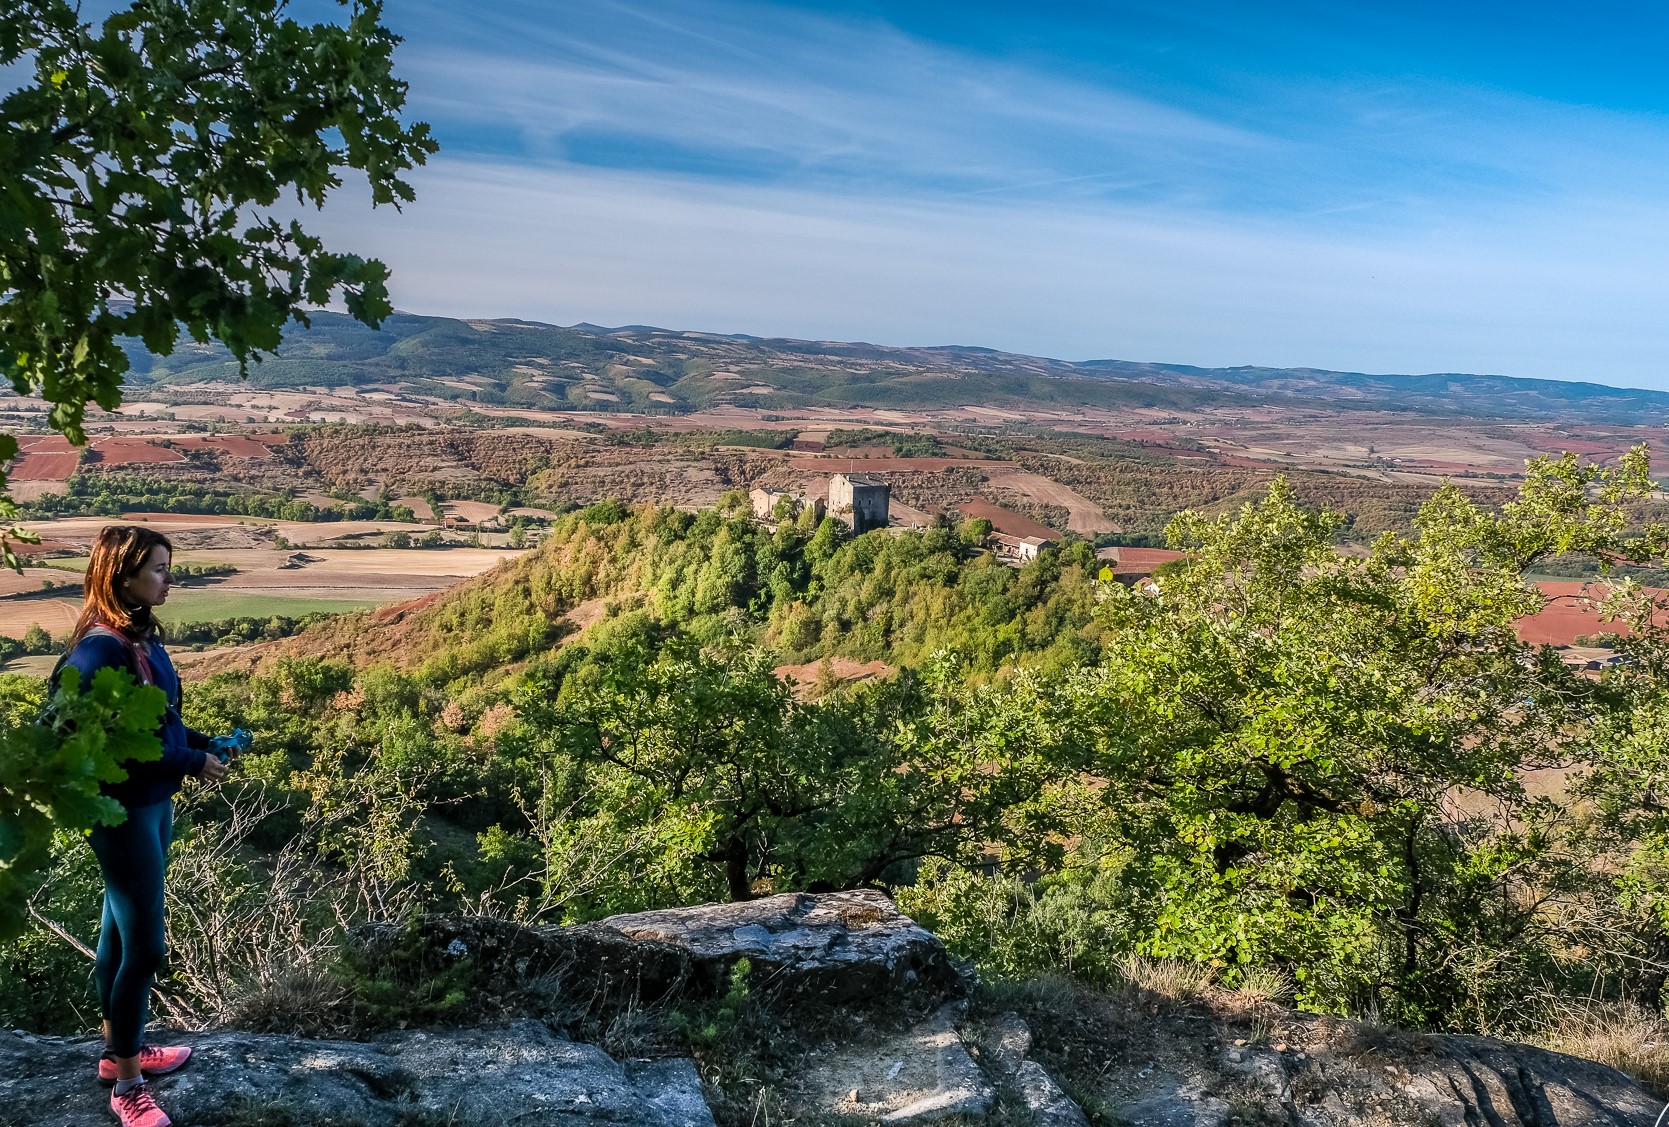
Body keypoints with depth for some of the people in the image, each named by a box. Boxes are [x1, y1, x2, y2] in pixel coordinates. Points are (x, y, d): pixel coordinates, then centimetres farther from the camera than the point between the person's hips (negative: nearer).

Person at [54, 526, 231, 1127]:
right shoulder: (101, 649, -23)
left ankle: (120, 1048, 37)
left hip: (152, 803, 9)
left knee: (122, 931, 21)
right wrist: (191, 763, -20)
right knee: (144, 945, 0)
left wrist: (205, 742, 1)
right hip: (123, 812, -9)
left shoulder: (139, 636, 3)